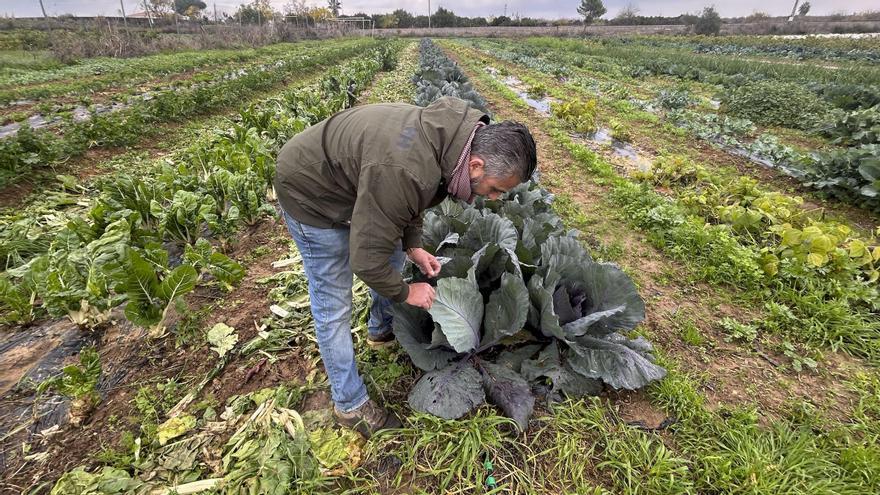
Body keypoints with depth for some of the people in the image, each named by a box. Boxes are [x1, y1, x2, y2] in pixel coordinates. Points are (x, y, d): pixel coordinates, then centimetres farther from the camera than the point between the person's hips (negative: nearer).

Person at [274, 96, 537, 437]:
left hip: (349, 176, 9)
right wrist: (406, 292, -15)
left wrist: (413, 246, -2)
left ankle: (381, 328, 44)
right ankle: (349, 404, 17)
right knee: (333, 306, -2)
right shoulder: (404, 172, -41)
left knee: (393, 255, 19)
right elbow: (367, 258, -32)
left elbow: (409, 200, 7)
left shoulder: (454, 136, -11)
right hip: (311, 193, -8)